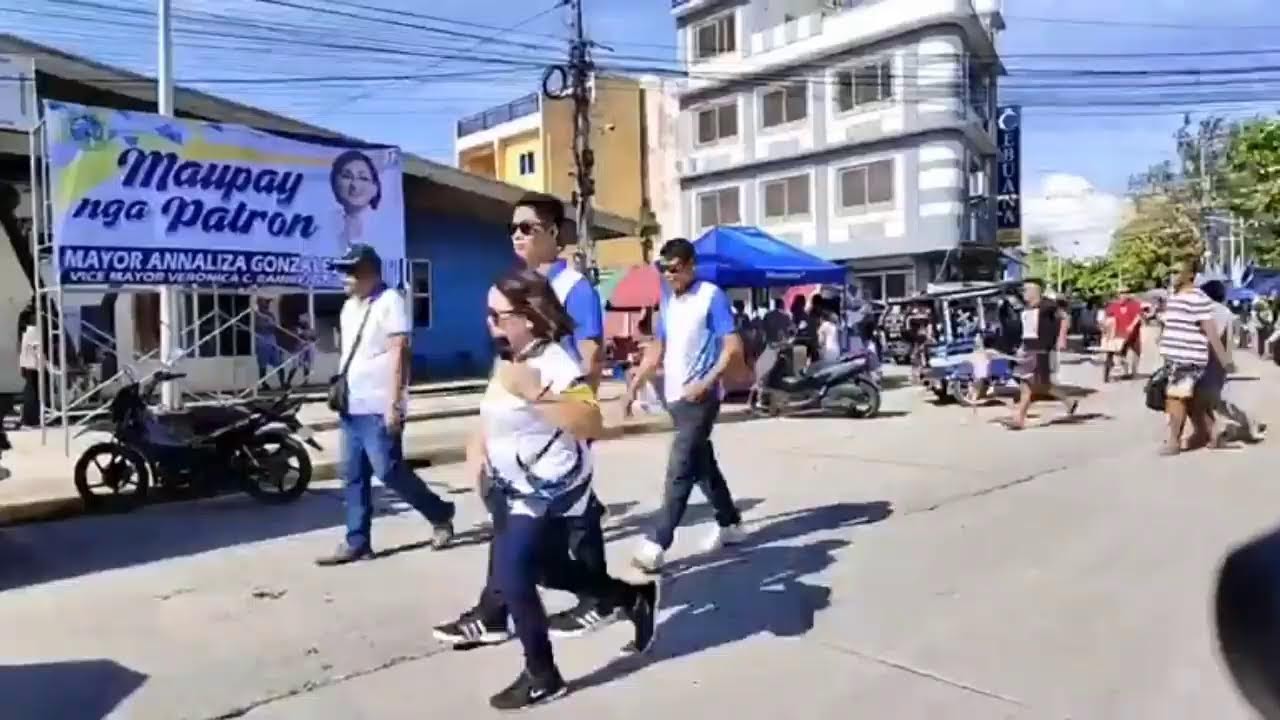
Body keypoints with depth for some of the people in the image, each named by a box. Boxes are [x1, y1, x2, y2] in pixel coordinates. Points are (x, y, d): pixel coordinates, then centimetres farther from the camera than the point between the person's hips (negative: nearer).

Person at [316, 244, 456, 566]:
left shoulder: (389, 301, -10)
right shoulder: (349, 306, 16)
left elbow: (398, 353, -16)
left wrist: (393, 403, -20)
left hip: (378, 408, -8)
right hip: (352, 407, 9)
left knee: (389, 472, -6)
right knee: (353, 478, 8)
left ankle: (441, 515, 12)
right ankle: (357, 543, 15)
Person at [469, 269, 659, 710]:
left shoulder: (554, 363, -24)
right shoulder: (508, 358, 5)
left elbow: (592, 425, -37)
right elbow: (496, 412, 22)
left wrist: (536, 393, -43)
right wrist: (479, 448, 6)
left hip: (551, 491, -10)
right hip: (517, 488, 10)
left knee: (511, 577, -11)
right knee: (547, 570, 19)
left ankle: (542, 677, 10)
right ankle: (634, 597, 39)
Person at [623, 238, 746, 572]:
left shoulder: (712, 296, -8)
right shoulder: (667, 300, 13)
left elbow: (733, 347, -12)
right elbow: (658, 348, 18)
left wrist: (705, 383, -22)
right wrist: (634, 386, 11)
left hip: (700, 397, -8)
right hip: (675, 396, 8)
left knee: (680, 469, -9)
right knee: (702, 464, 15)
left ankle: (657, 543, -9)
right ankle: (730, 524, 30)